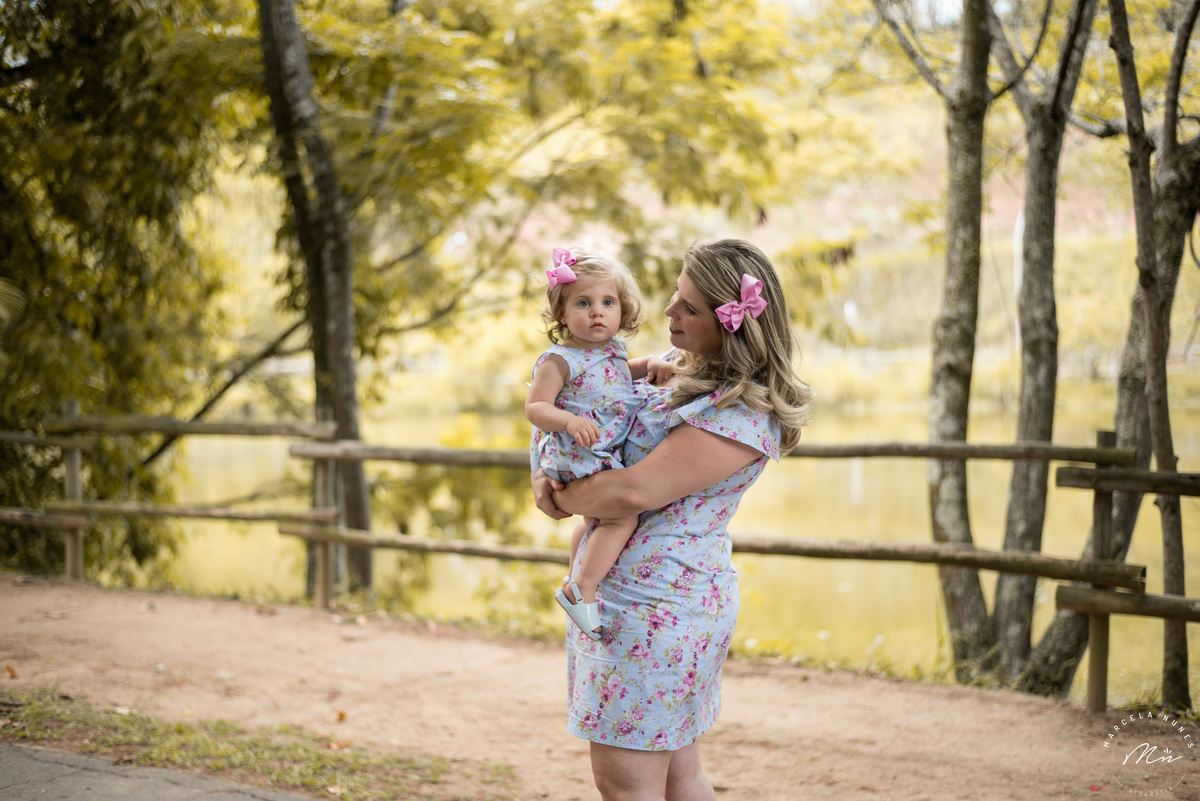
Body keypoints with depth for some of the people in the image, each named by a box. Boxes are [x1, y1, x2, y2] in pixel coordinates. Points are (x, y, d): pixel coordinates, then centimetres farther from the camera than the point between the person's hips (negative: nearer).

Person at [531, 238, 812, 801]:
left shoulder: (742, 413, -20)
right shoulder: (681, 368, 10)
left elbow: (634, 492, -26)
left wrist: (563, 497, -8)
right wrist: (548, 474, 0)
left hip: (654, 601, -10)